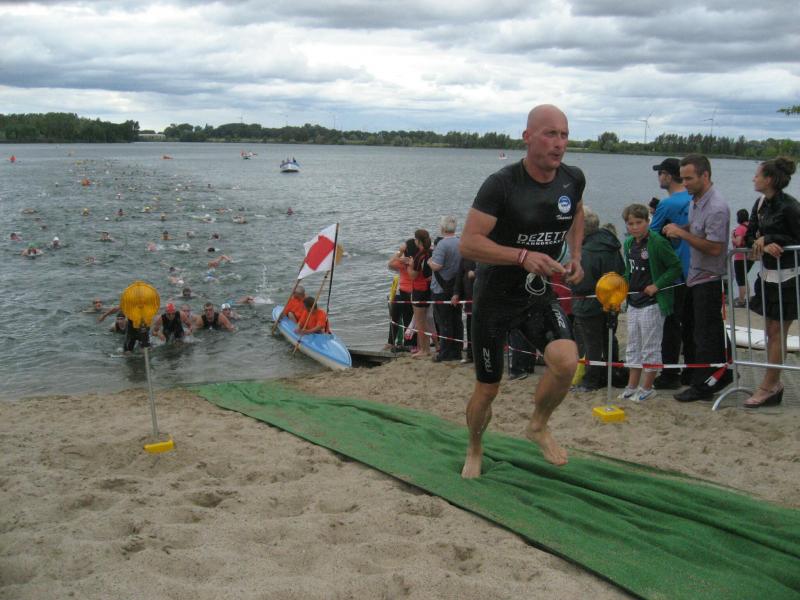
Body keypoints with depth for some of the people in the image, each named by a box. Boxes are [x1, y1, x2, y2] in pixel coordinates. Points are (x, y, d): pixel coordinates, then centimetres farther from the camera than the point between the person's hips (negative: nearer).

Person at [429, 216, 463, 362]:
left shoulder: (442, 244, -18)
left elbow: (436, 266, -25)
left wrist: (429, 261, -5)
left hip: (441, 290, -7)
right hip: (457, 289, 7)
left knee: (444, 323, 0)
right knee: (457, 321, 12)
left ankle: (445, 353, 4)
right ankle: (457, 352, 17)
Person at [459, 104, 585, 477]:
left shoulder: (573, 180, -3)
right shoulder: (501, 184, -20)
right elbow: (468, 243, -25)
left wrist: (575, 256, 6)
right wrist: (523, 256, -35)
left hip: (540, 294, 4)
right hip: (495, 297, -4)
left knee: (566, 362, -23)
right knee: (487, 389, 6)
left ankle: (538, 426, 7)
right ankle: (474, 450, 37)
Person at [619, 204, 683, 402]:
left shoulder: (657, 242, -15)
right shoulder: (629, 243, 9)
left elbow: (676, 267, -14)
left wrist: (656, 286, -18)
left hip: (652, 304, -8)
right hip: (634, 303, 8)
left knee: (650, 348, 3)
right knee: (633, 346, 15)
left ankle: (647, 388, 13)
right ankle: (632, 386, 25)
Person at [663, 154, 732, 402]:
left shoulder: (716, 207, -22)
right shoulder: (695, 200, 7)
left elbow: (714, 248, -26)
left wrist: (682, 233, -22)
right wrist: (676, 229, 3)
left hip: (709, 279, -10)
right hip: (695, 276, 10)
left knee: (706, 333, -1)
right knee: (691, 327, 16)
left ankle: (703, 385, 9)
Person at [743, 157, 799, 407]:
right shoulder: (761, 205, 7)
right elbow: (750, 236, 8)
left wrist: (767, 239, -17)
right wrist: (764, 245, -13)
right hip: (768, 274, 8)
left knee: (776, 332, -1)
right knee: (771, 330, 12)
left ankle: (767, 387, 5)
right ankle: (775, 384, 22)